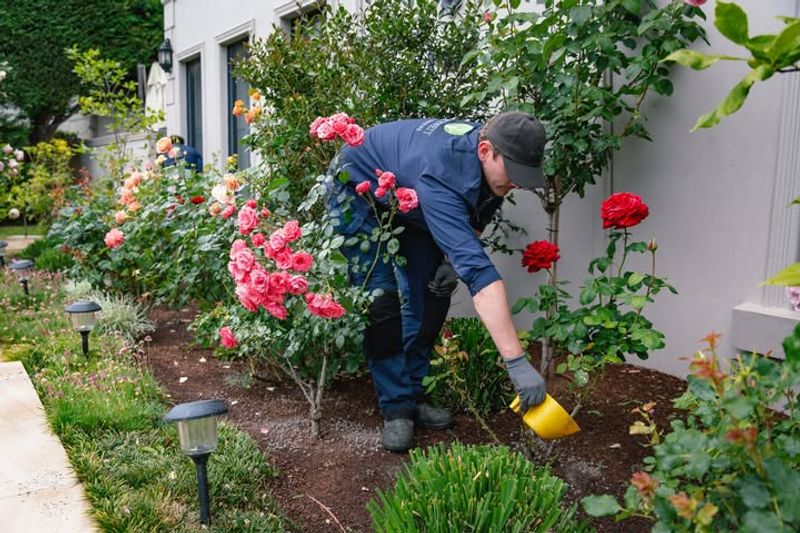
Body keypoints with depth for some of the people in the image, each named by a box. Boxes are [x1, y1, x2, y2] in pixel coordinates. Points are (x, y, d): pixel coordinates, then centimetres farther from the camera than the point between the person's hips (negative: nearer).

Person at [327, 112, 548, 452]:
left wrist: (454, 259, -14)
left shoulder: (489, 164, -20)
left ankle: (412, 395, 13)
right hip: (358, 188, -7)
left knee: (431, 295, 1)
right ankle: (396, 409, -3)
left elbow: (476, 218, 3)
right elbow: (478, 271, -51)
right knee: (381, 302, -16)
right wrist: (516, 362, -53)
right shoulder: (440, 177, -44)